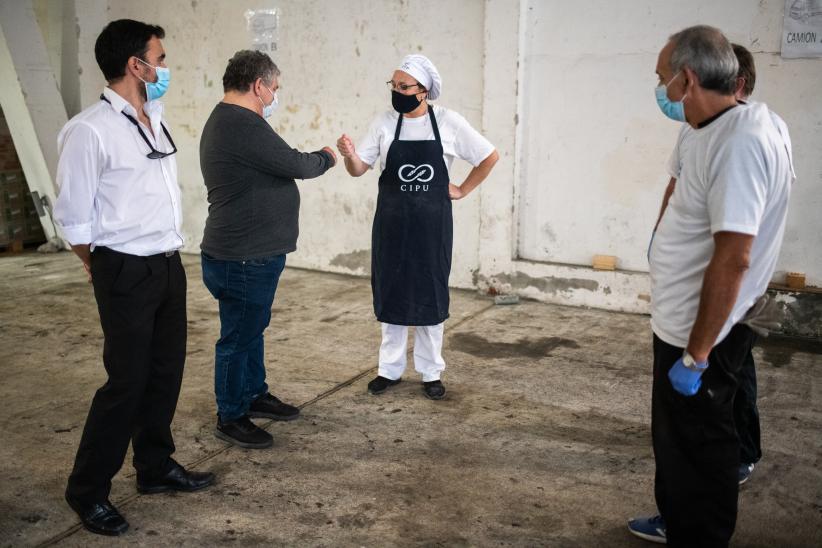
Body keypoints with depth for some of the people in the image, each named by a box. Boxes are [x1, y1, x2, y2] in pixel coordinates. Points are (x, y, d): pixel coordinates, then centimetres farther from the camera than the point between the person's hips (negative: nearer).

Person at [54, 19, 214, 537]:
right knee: (127, 381, -1)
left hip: (170, 265, 8)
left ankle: (156, 467, 32)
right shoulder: (90, 130, -16)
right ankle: (88, 490, 17)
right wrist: (108, 268, 2)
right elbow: (73, 217, -11)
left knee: (166, 372, 15)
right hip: (128, 273, -8)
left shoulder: (155, 121, 9)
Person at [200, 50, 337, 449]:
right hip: (243, 258, -11)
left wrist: (313, 160, 9)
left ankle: (255, 395, 39)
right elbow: (295, 165, -19)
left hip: (253, 254, 11)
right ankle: (230, 417, 18)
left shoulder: (226, 120, 14)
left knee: (252, 329, 23)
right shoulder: (243, 124, -22)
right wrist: (326, 158, 0)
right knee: (238, 338, 3)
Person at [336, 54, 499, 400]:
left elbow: (490, 157, 4)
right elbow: (359, 169, -4)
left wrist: (462, 190, 1)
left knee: (430, 295, 7)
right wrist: (349, 154, -24)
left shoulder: (449, 123, -5)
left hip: (432, 224, -1)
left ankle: (431, 372, 20)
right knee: (391, 293, 9)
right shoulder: (384, 124, -1)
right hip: (392, 222, 2)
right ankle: (390, 369, 23)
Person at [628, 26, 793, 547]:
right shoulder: (718, 132, 7)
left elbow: (733, 258, -28)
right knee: (676, 436, 25)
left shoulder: (738, 142, -25)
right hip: (681, 324, 10)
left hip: (700, 335, -10)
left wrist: (696, 354, -24)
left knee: (699, 449, 7)